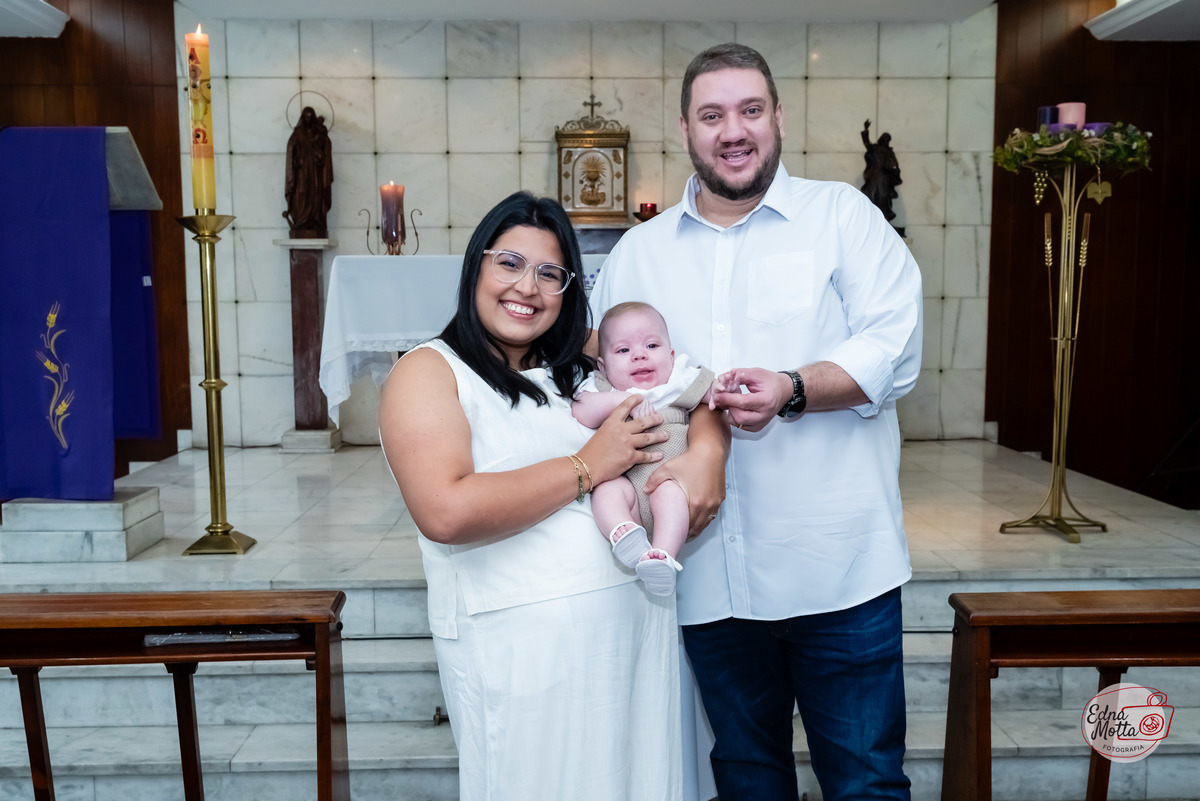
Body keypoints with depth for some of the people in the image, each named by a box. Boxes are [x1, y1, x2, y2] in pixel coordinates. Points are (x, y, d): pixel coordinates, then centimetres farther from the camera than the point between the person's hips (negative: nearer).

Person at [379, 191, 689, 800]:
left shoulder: (579, 372, 14)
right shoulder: (428, 371, -5)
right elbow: (445, 512, -21)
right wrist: (586, 467, -15)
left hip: (640, 623, 6)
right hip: (517, 641, -6)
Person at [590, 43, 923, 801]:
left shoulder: (842, 214, 3)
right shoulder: (639, 251, 12)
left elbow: (894, 348, -7)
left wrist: (795, 390, -23)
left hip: (839, 562, -3)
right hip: (709, 569, 3)